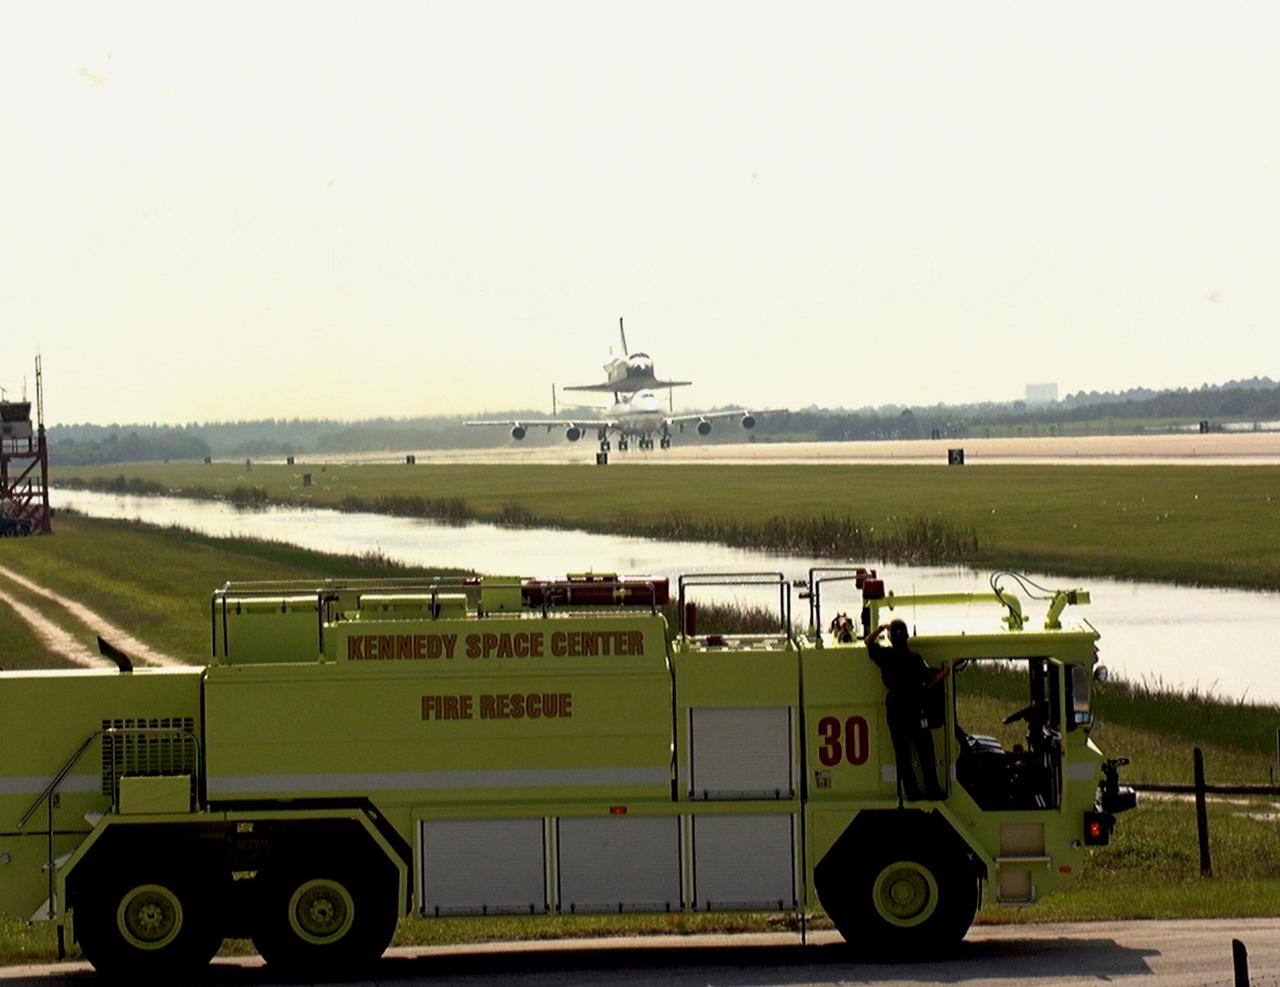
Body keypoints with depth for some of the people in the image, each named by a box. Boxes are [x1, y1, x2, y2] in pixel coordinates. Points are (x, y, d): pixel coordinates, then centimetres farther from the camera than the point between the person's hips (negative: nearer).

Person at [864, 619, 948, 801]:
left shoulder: (884, 656, -5)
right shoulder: (914, 659, -13)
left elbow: (868, 641, 13)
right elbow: (930, 682, -11)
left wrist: (882, 628, 19)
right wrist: (943, 674, 6)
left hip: (894, 711, 2)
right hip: (915, 710, -2)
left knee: (902, 753, 8)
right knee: (925, 752, 5)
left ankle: (911, 792, 5)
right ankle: (932, 790, 5)